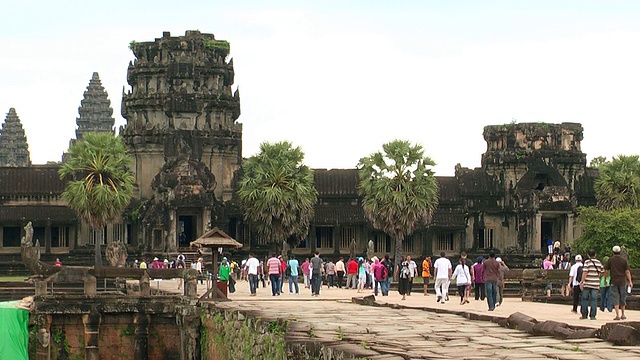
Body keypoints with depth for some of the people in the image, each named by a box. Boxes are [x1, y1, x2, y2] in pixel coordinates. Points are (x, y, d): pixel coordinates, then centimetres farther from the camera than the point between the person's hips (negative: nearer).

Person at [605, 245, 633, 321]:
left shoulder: (610, 260, -1)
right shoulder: (624, 260, 1)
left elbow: (606, 270, 2)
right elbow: (627, 271, -3)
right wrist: (630, 281, -2)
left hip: (614, 281, -1)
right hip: (622, 281, 2)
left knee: (615, 298, -1)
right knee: (622, 298, 13)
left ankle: (617, 315, -10)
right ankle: (623, 314, 21)